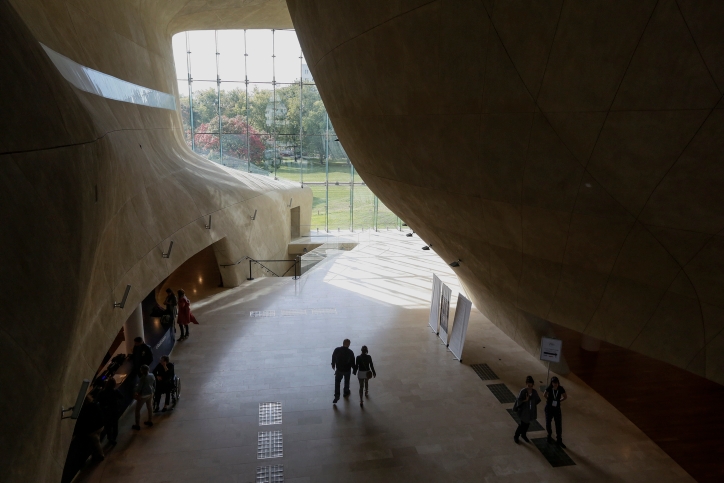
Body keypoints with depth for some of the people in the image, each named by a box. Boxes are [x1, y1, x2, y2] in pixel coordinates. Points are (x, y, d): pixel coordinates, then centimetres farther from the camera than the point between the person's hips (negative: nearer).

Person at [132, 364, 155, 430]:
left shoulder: (142, 378, -27)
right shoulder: (152, 376, -5)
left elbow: (139, 388, -18)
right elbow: (154, 385, 6)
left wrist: (135, 393, 0)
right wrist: (153, 391, 20)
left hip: (143, 395, -7)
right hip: (150, 393, 7)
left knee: (137, 410, 9)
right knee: (149, 407, 25)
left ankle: (137, 425, 16)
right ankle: (150, 421, 37)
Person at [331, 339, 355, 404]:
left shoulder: (337, 350, -18)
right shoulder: (350, 352, -22)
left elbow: (333, 358, -4)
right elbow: (352, 362, -11)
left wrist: (333, 365, 15)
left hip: (339, 369, 0)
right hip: (347, 370, 0)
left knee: (337, 382, 13)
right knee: (346, 381, 24)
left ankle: (337, 396, 5)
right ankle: (346, 392, 43)